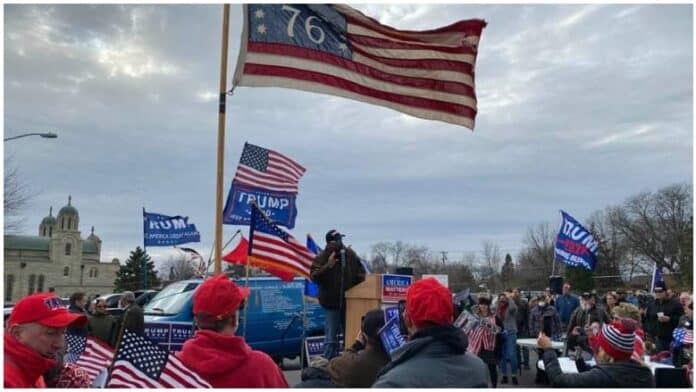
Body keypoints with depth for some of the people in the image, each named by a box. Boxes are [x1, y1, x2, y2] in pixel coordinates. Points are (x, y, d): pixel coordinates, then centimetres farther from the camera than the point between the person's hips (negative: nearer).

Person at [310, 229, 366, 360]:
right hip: (331, 302, -4)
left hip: (349, 301, 5)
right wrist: (327, 266, -27)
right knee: (331, 336, -3)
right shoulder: (321, 258, -8)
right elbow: (313, 276, -18)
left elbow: (360, 272, 15)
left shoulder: (350, 254, 4)